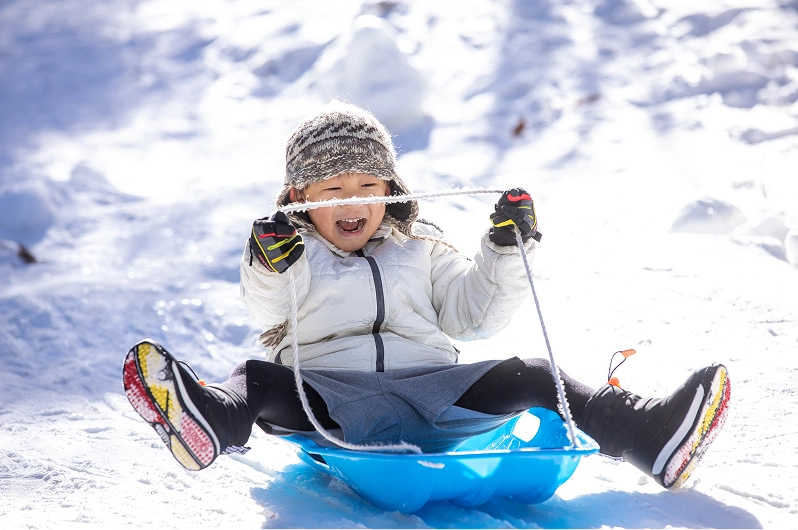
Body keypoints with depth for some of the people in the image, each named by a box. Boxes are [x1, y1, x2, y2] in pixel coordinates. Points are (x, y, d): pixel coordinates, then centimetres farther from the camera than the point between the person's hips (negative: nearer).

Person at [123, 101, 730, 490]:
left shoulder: (422, 250, 25)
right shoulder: (292, 252, 18)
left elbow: (474, 315, 19)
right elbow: (270, 313, -1)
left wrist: (507, 254, 7)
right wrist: (270, 269, -21)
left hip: (432, 386, 2)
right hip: (332, 396, -2)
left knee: (531, 377, -15)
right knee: (260, 380, -30)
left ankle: (654, 435, -26)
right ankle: (208, 421, -64)